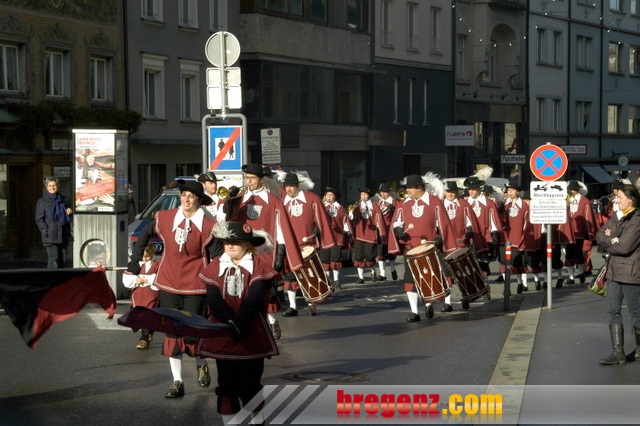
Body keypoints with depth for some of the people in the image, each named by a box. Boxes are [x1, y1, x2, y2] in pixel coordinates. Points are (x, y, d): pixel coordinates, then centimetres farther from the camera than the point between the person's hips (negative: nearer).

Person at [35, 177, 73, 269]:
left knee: (63, 260, 5)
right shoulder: (42, 201, 4)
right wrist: (46, 231, -12)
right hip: (50, 237, -5)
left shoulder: (64, 200, 16)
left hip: (63, 236, 5)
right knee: (53, 259, -12)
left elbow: (68, 218, 26)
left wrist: (70, 212, 2)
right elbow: (39, 220, 0)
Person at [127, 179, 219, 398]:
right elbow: (145, 234, 17)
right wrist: (135, 260, 15)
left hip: (194, 286, -3)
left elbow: (218, 257, -5)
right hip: (168, 284, 3)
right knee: (172, 332, 4)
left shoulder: (207, 226, -8)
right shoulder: (165, 218, 0)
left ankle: (201, 366, 32)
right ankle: (177, 382, 11)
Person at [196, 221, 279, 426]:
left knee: (250, 382, 3)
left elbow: (255, 299, -13)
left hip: (252, 336, -2)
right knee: (226, 382, 7)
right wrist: (230, 322, -21)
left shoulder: (259, 265, -2)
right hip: (222, 336, 2)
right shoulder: (215, 267, 5)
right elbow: (213, 299, -7)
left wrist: (239, 323, -22)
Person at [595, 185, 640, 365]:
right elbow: (599, 235, 7)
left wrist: (607, 244, -3)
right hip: (614, 271, 8)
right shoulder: (616, 216, 11)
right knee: (613, 311, 4)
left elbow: (624, 247, -20)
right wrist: (613, 240, -12)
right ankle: (618, 352, 7)